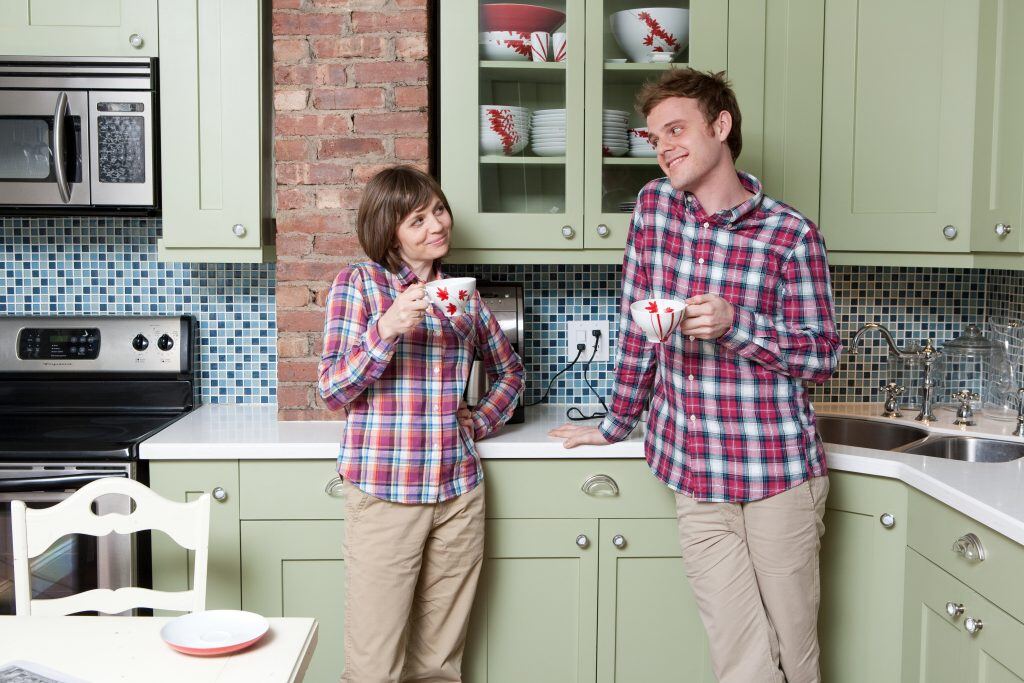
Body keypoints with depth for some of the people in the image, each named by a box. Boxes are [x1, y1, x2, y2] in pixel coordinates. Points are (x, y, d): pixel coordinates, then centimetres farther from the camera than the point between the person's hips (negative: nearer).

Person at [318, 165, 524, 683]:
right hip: (382, 494, -4)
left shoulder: (462, 294, 11)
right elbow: (332, 391, -6)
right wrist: (387, 328, -20)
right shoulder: (357, 284, -1)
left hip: (459, 494, 4)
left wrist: (481, 421, 8)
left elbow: (509, 370, 26)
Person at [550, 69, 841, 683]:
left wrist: (736, 322, -18)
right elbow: (637, 324, 11)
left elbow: (823, 355, -2)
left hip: (779, 476, -2)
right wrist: (619, 422, 16)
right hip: (694, 477, 3)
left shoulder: (791, 234, -6)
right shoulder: (654, 205, 5)